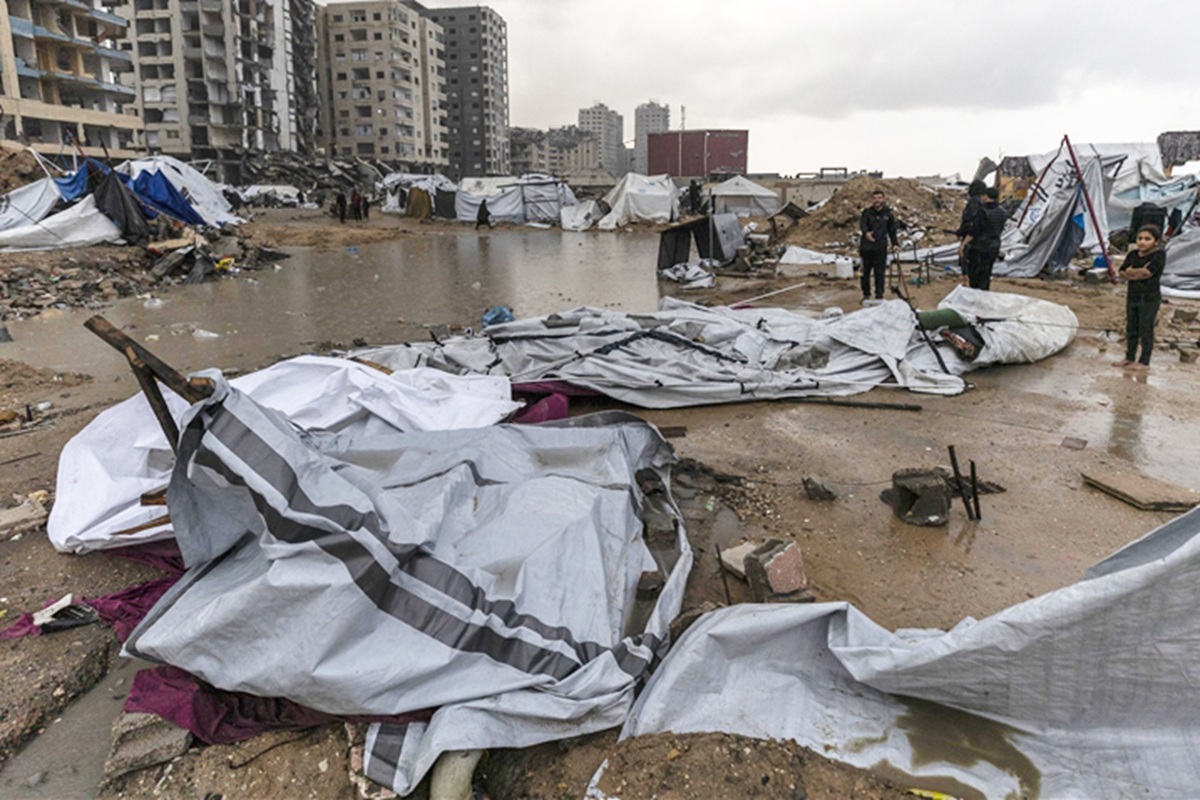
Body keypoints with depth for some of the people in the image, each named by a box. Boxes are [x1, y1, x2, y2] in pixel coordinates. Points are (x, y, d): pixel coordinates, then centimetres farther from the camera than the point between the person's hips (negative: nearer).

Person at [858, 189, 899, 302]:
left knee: (880, 272, 0)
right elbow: (862, 224, -16)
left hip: (881, 247, 0)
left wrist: (895, 243, -1)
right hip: (866, 247, 0)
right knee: (866, 271, 8)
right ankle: (866, 294, 21)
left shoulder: (888, 214, 7)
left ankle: (879, 295, 6)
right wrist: (866, 233, -37)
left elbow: (892, 230, 12)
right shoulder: (867, 212, 1)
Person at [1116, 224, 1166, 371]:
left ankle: (1144, 361, 6)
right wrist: (1139, 273, -14)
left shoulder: (1159, 255, -11)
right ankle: (1130, 357, 25)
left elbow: (1147, 272, -22)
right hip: (1132, 296, 6)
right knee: (1131, 329, 13)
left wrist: (1131, 271, -7)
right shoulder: (1133, 255, 7)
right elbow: (1122, 272, 1)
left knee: (1145, 330, -1)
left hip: (1150, 298, -6)